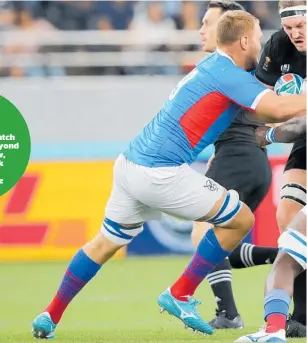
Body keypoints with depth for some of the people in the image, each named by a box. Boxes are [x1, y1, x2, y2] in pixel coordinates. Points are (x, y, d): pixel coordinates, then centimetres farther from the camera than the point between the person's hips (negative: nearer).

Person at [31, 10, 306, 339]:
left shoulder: (211, 66, 17)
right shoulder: (228, 74, -11)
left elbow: (263, 111, 26)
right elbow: (278, 108, -22)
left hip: (129, 163, 9)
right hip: (160, 174, -9)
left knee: (106, 243, 23)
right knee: (241, 219, 2)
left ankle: (50, 316, 26)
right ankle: (179, 296, 7)